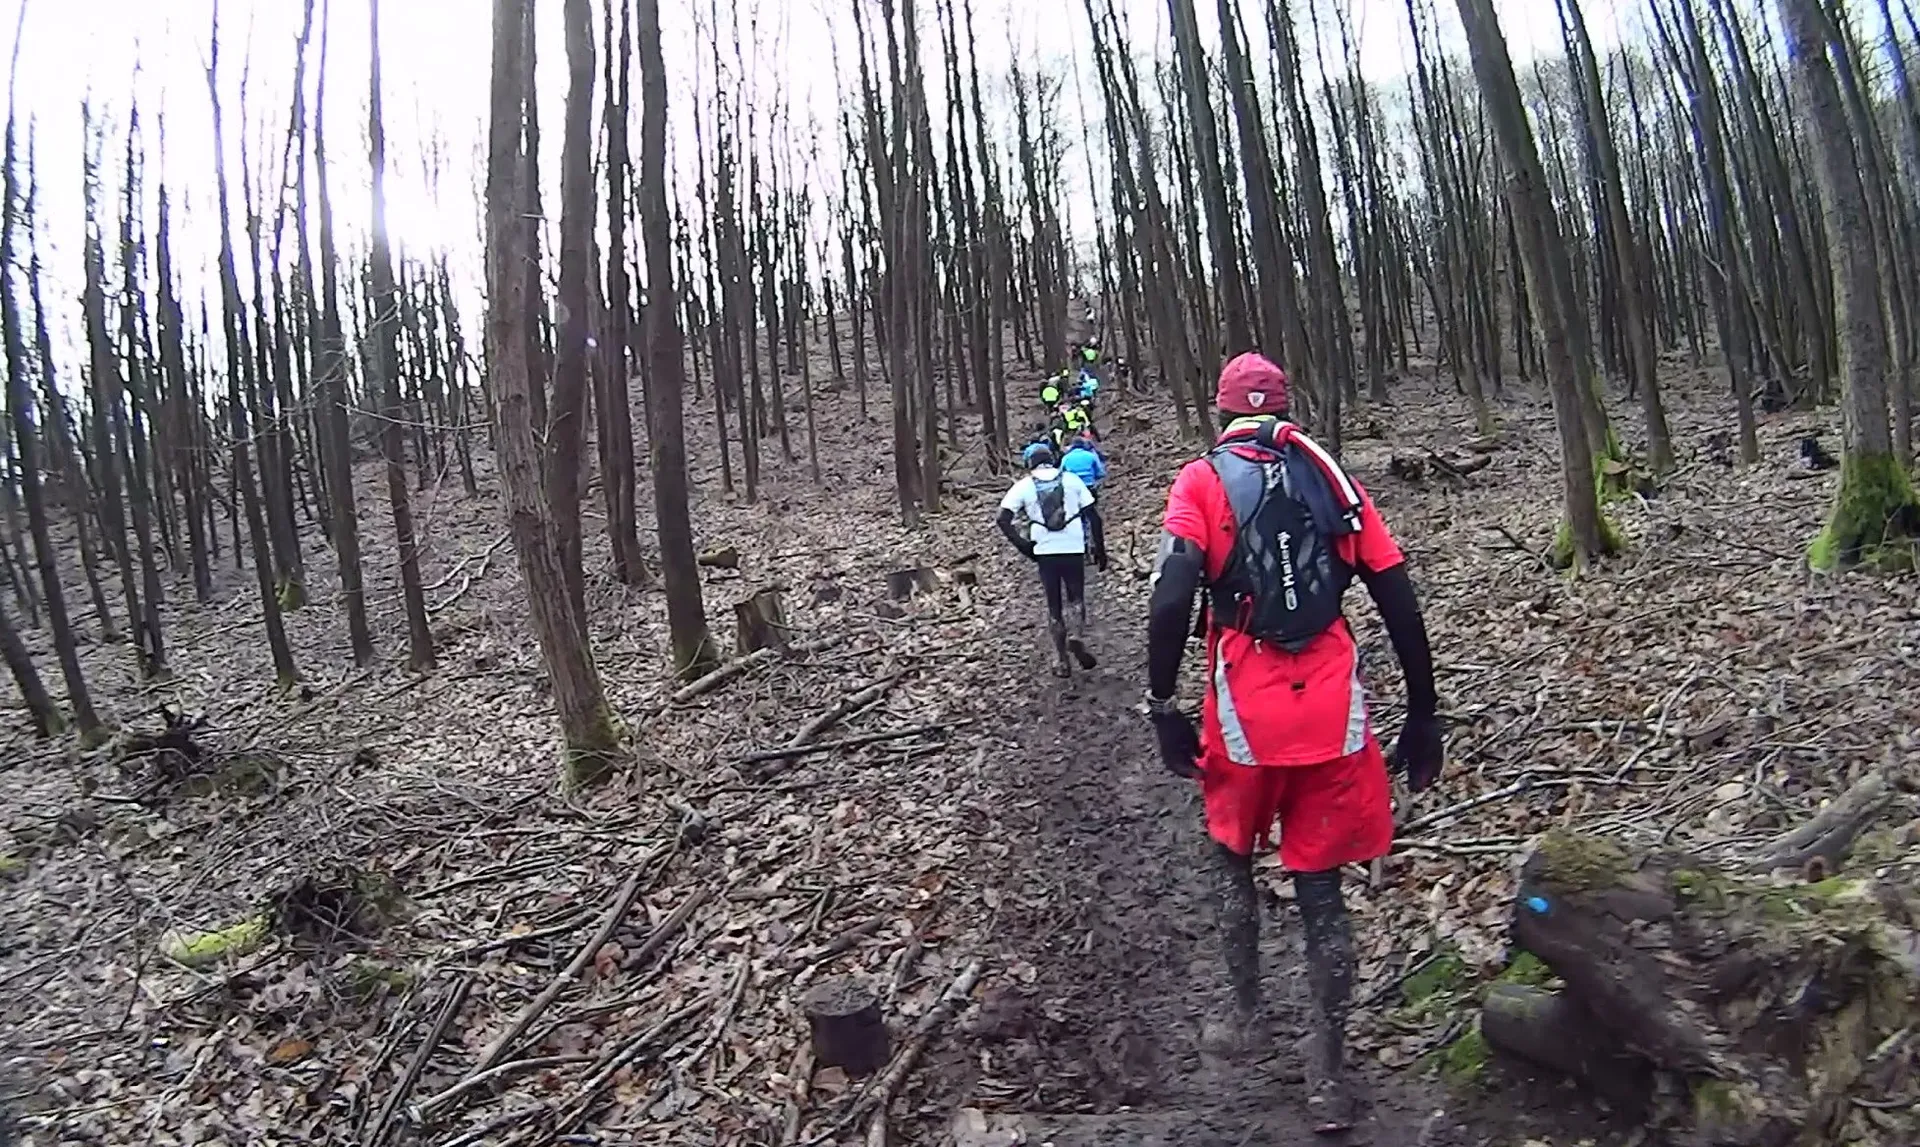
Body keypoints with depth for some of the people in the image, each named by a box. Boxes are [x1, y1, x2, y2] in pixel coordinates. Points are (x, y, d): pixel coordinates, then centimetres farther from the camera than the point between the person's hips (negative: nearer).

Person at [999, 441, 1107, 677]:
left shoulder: (1023, 486, 2)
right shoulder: (1072, 480, 4)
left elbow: (1003, 520, -7)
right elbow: (1093, 516, 2)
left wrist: (1023, 546, -1)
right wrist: (1100, 549, 8)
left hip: (1045, 552, 0)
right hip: (1074, 550, 0)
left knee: (1054, 606, 12)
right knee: (1076, 598, 18)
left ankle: (1061, 661, 13)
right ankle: (1078, 637, -8)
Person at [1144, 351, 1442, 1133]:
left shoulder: (1202, 482, 0)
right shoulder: (1332, 481, 9)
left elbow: (1171, 603, -14)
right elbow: (1401, 608, 5)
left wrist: (1162, 708, -6)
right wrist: (1423, 716, 12)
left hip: (1247, 710, -2)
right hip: (1333, 712, 2)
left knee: (1231, 861, 24)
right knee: (1321, 888, 14)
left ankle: (1246, 1018, 35)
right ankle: (1328, 1078, 18)